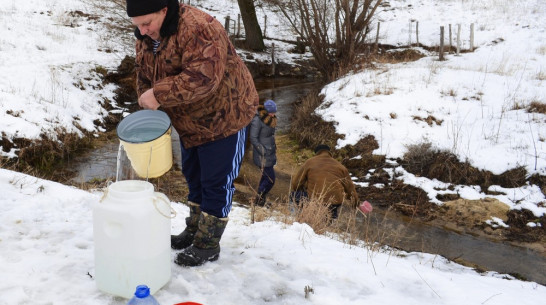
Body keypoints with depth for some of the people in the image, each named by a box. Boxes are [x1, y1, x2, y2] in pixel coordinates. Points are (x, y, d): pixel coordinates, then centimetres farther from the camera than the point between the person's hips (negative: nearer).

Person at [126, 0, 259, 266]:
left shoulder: (198, 28, -29)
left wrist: (159, 95, -37)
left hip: (223, 117, -9)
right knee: (193, 175, 19)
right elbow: (144, 77, 7)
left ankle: (208, 244, 12)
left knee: (216, 181, -1)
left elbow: (203, 76, -39)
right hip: (190, 122, 9)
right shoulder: (145, 38, -1)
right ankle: (194, 230, 35)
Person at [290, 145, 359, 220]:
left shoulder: (310, 162, 6)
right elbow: (349, 186, 19)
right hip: (336, 203, 5)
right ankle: (332, 214, 9)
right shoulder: (339, 165, 15)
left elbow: (295, 183, 5)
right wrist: (355, 203, 34)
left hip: (316, 200, -5)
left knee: (294, 192, 13)